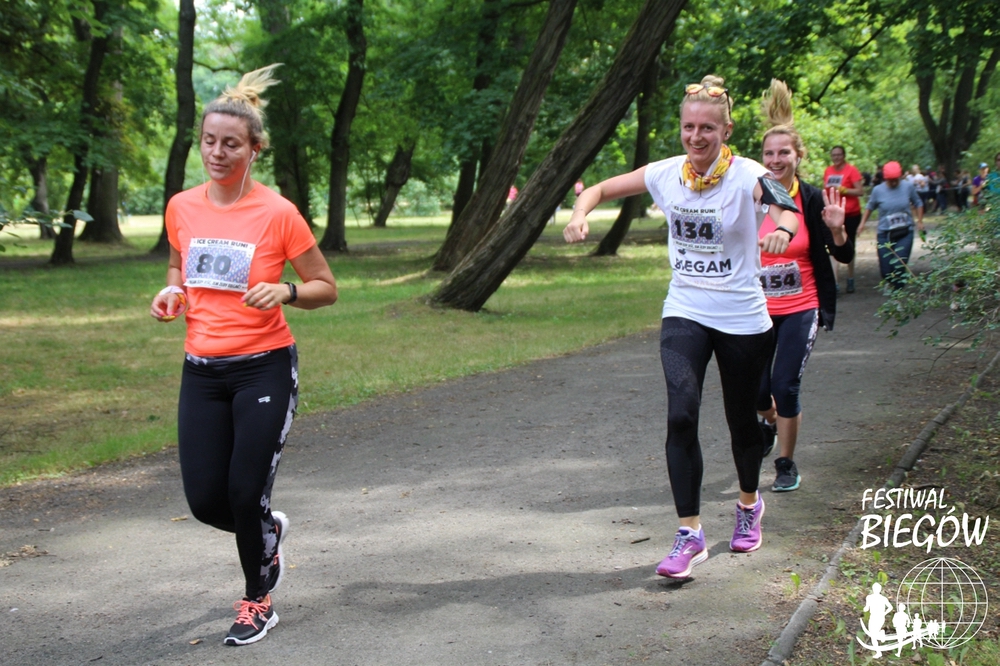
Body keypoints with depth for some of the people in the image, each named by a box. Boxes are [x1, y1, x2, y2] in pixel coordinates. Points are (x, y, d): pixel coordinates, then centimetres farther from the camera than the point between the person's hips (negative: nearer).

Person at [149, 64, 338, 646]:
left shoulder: (278, 213, -10)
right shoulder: (182, 208, 2)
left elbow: (327, 289, -2)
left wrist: (285, 291, -22)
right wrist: (172, 292, 0)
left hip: (264, 368, -4)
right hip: (203, 371, 4)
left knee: (246, 494, -4)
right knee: (205, 500, 1)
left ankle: (258, 603, 23)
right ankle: (269, 532, 37)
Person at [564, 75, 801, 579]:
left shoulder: (747, 176, -15)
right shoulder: (666, 174, -4)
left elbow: (787, 206, -35)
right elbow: (602, 188, 7)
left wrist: (782, 229, -60)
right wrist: (580, 214, -16)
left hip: (742, 319, -2)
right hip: (684, 314, 2)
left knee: (742, 419, 14)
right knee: (681, 414, -17)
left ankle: (749, 504, 43)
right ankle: (690, 534, -11)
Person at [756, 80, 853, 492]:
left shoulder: (813, 200, -7)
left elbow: (844, 256, -5)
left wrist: (836, 229, -23)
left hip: (801, 308, -2)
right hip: (757, 309, 2)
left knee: (785, 386, -11)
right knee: (756, 388, 2)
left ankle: (786, 464, 11)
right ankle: (768, 422, 41)